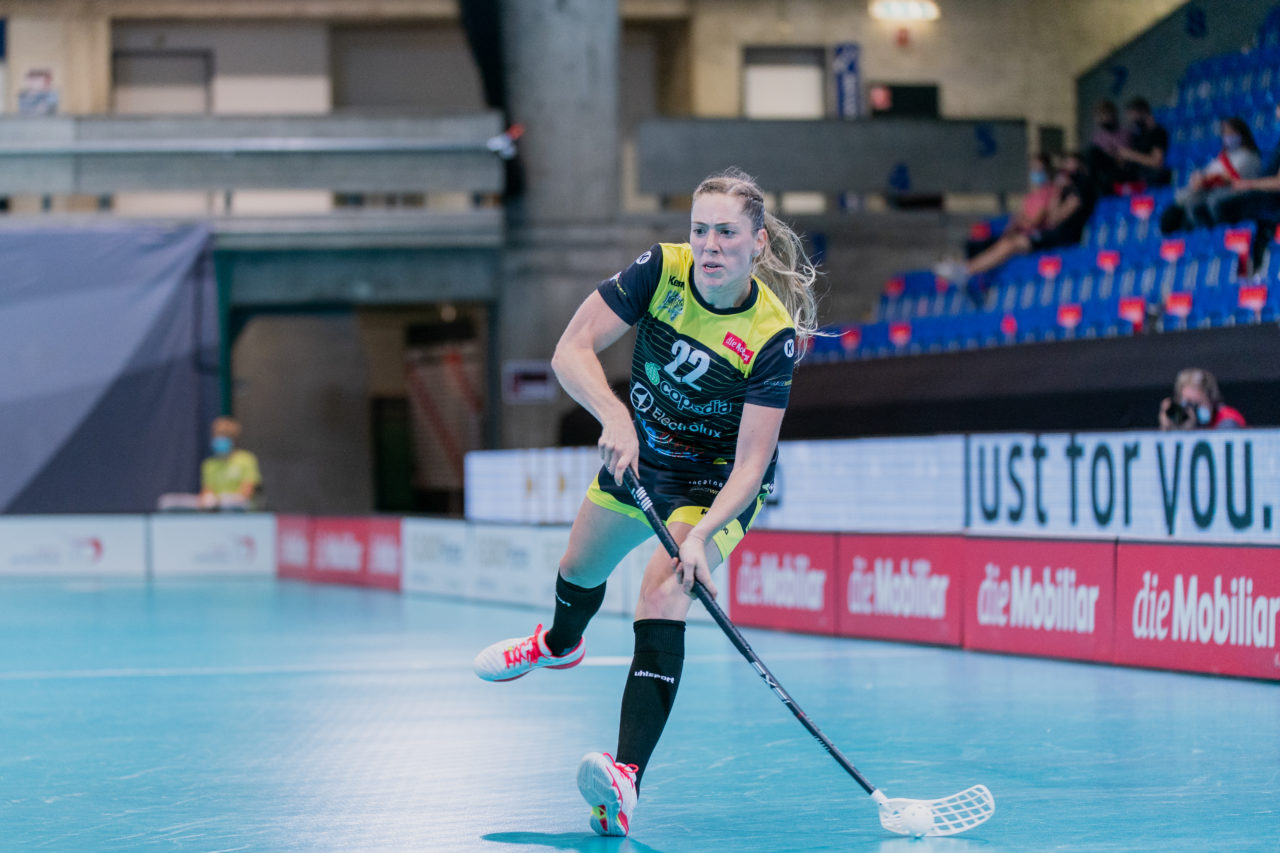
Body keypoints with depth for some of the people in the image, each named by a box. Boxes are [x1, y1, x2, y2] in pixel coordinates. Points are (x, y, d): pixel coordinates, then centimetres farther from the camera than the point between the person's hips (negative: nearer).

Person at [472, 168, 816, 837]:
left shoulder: (772, 335, -30)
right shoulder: (661, 271, -22)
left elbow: (751, 462, -31)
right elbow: (571, 350, -23)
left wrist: (701, 536, -44)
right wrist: (615, 418, -39)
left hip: (718, 481, -5)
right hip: (640, 452, 5)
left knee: (660, 603, -26)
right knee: (581, 568, 25)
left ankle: (624, 782, -38)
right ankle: (559, 645, 64)